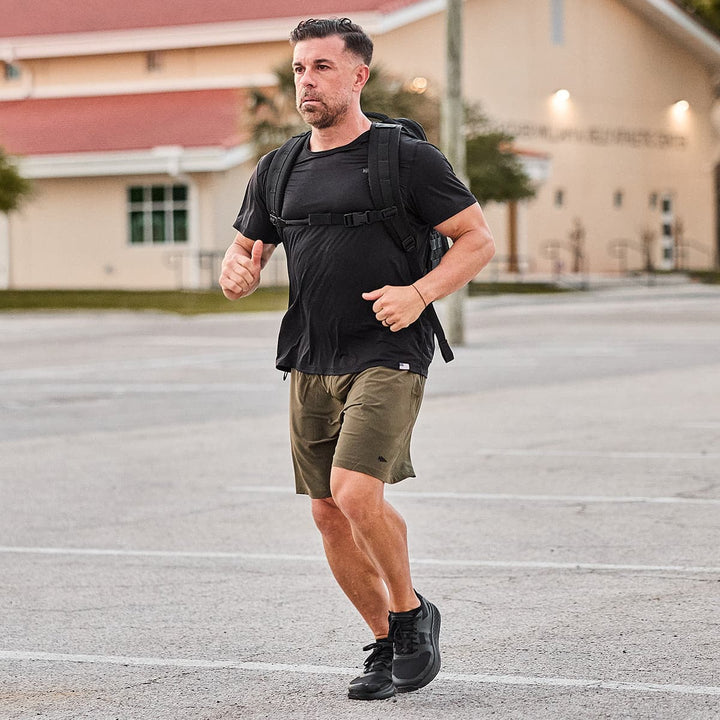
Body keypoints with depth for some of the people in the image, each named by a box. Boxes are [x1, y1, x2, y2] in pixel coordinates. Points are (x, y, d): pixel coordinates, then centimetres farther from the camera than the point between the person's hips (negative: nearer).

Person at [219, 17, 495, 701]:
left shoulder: (408, 157, -4)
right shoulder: (278, 170, 12)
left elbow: (477, 240, -2)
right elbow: (244, 251, 20)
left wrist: (419, 293, -18)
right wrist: (236, 272, -6)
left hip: (387, 356, -6)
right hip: (310, 364, 6)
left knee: (355, 492, -21)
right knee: (329, 514, 6)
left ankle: (413, 614, 3)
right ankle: (387, 644, 22)